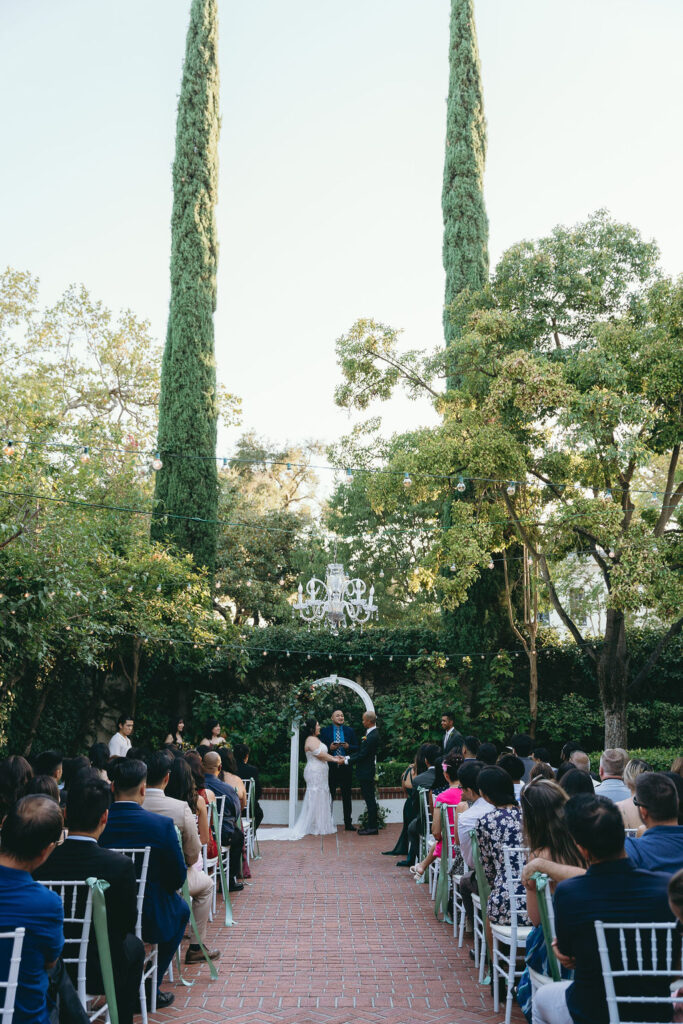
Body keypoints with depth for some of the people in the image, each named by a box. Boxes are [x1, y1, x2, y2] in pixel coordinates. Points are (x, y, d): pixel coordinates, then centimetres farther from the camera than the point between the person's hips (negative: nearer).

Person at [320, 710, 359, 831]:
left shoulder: (349, 730, 7)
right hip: (331, 768, -1)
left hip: (346, 767, 2)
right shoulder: (325, 731, 2)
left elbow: (356, 748, 6)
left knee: (346, 797, 8)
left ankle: (348, 823, 15)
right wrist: (330, 747, -18)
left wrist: (348, 746, -14)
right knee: (329, 796, 5)